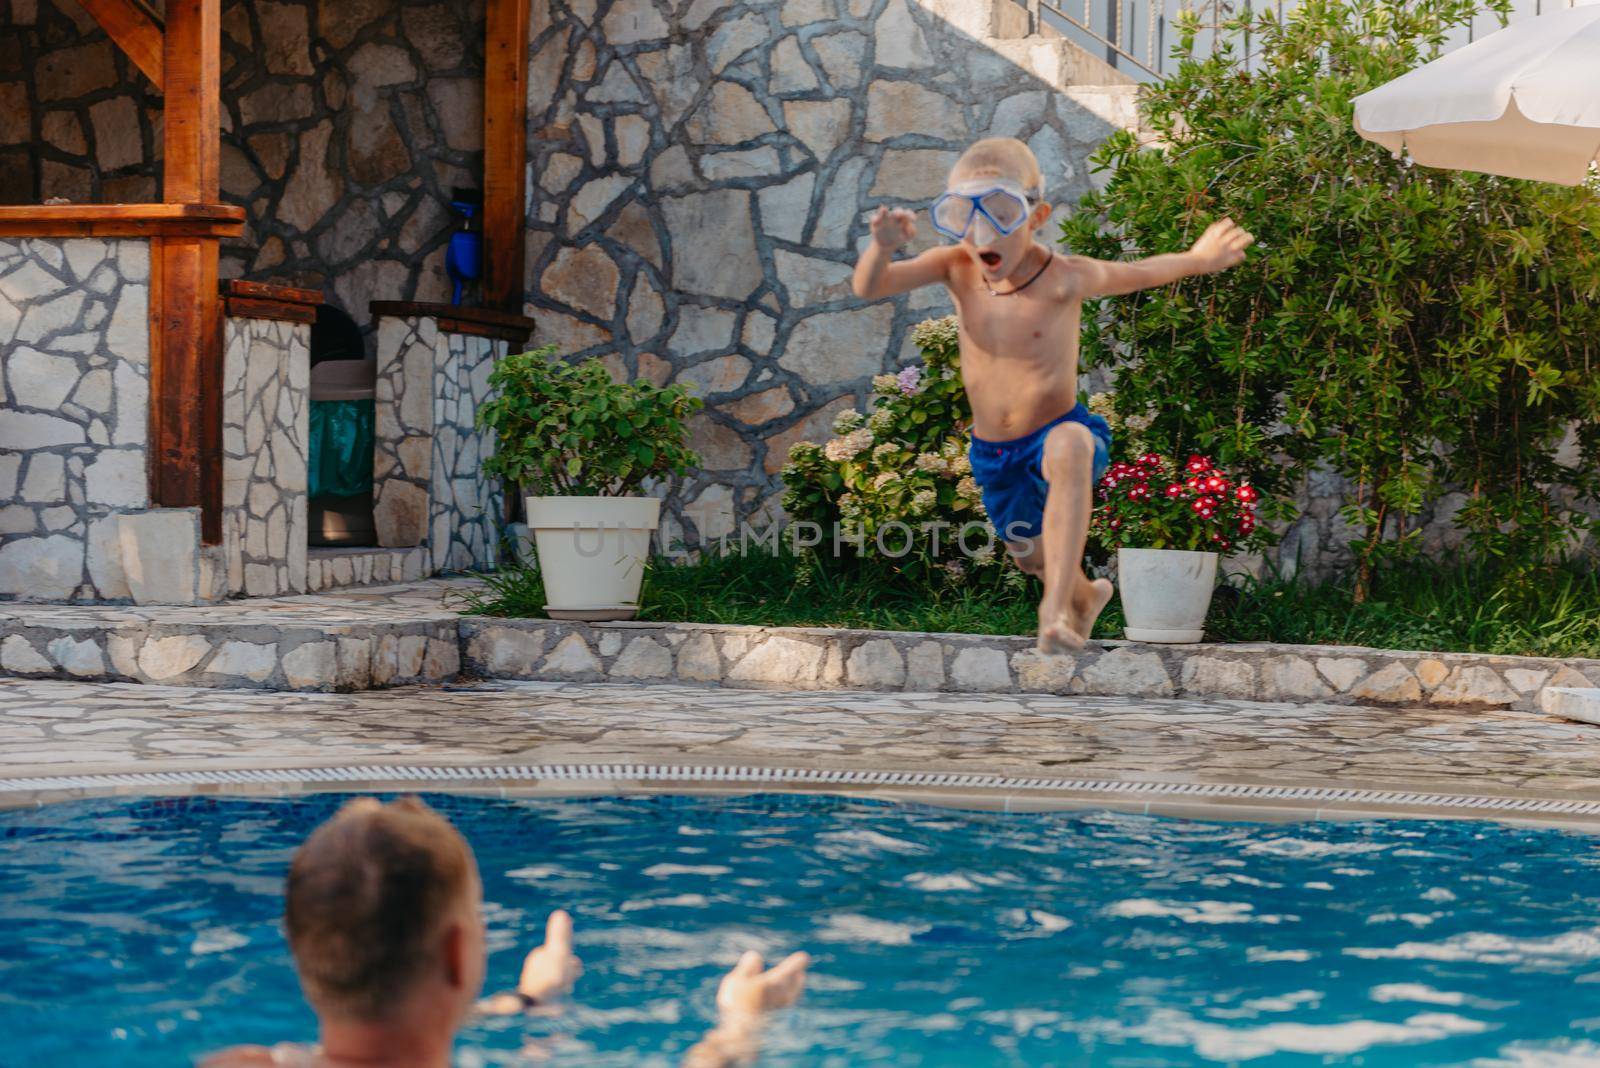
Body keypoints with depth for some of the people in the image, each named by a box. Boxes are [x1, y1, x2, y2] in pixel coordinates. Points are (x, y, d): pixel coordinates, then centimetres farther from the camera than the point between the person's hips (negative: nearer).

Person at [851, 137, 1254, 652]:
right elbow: (868, 287, -22)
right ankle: (1084, 596, 61)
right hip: (992, 454, 5)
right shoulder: (956, 268, -12)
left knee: (1070, 445, -42)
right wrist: (882, 247, -42)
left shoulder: (1063, 278, -20)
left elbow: (1137, 273, -5)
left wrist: (1197, 259, -15)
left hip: (1056, 431, -5)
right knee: (1028, 553, 24)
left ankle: (1056, 607, -44)